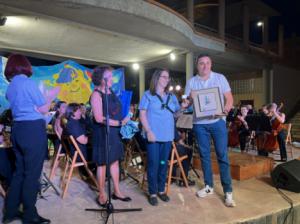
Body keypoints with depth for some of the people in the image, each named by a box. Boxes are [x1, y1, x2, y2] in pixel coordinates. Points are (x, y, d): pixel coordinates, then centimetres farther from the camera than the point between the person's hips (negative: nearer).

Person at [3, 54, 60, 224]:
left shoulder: (10, 87, 15)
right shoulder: (29, 83, -10)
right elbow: (43, 109, -9)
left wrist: (44, 97, 24)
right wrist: (51, 96, 6)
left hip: (18, 129, 8)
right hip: (33, 130, -8)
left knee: (20, 171, 16)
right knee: (32, 174, 0)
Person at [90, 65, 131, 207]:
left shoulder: (111, 92, 9)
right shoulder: (96, 94, -14)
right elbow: (99, 118, -21)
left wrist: (124, 119, 2)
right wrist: (119, 123, -19)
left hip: (115, 131, 8)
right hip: (102, 133, -7)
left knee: (115, 161, 14)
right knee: (102, 164, 4)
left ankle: (117, 191, 28)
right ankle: (102, 195, 20)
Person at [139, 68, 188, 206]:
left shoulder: (172, 97, 14)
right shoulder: (148, 95, 1)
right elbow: (142, 114, -5)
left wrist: (183, 107, -8)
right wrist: (148, 131, -15)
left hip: (167, 136, 4)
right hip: (153, 135, -4)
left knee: (163, 163, 12)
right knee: (153, 164, 1)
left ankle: (161, 190, 26)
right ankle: (152, 193, 15)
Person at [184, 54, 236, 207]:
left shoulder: (220, 78, 4)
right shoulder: (191, 82, 7)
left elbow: (229, 98, 2)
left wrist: (225, 109, -18)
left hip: (218, 121, -1)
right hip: (199, 123, 2)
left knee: (222, 155, -2)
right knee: (204, 155, 9)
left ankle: (228, 191, 6)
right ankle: (208, 186, 24)